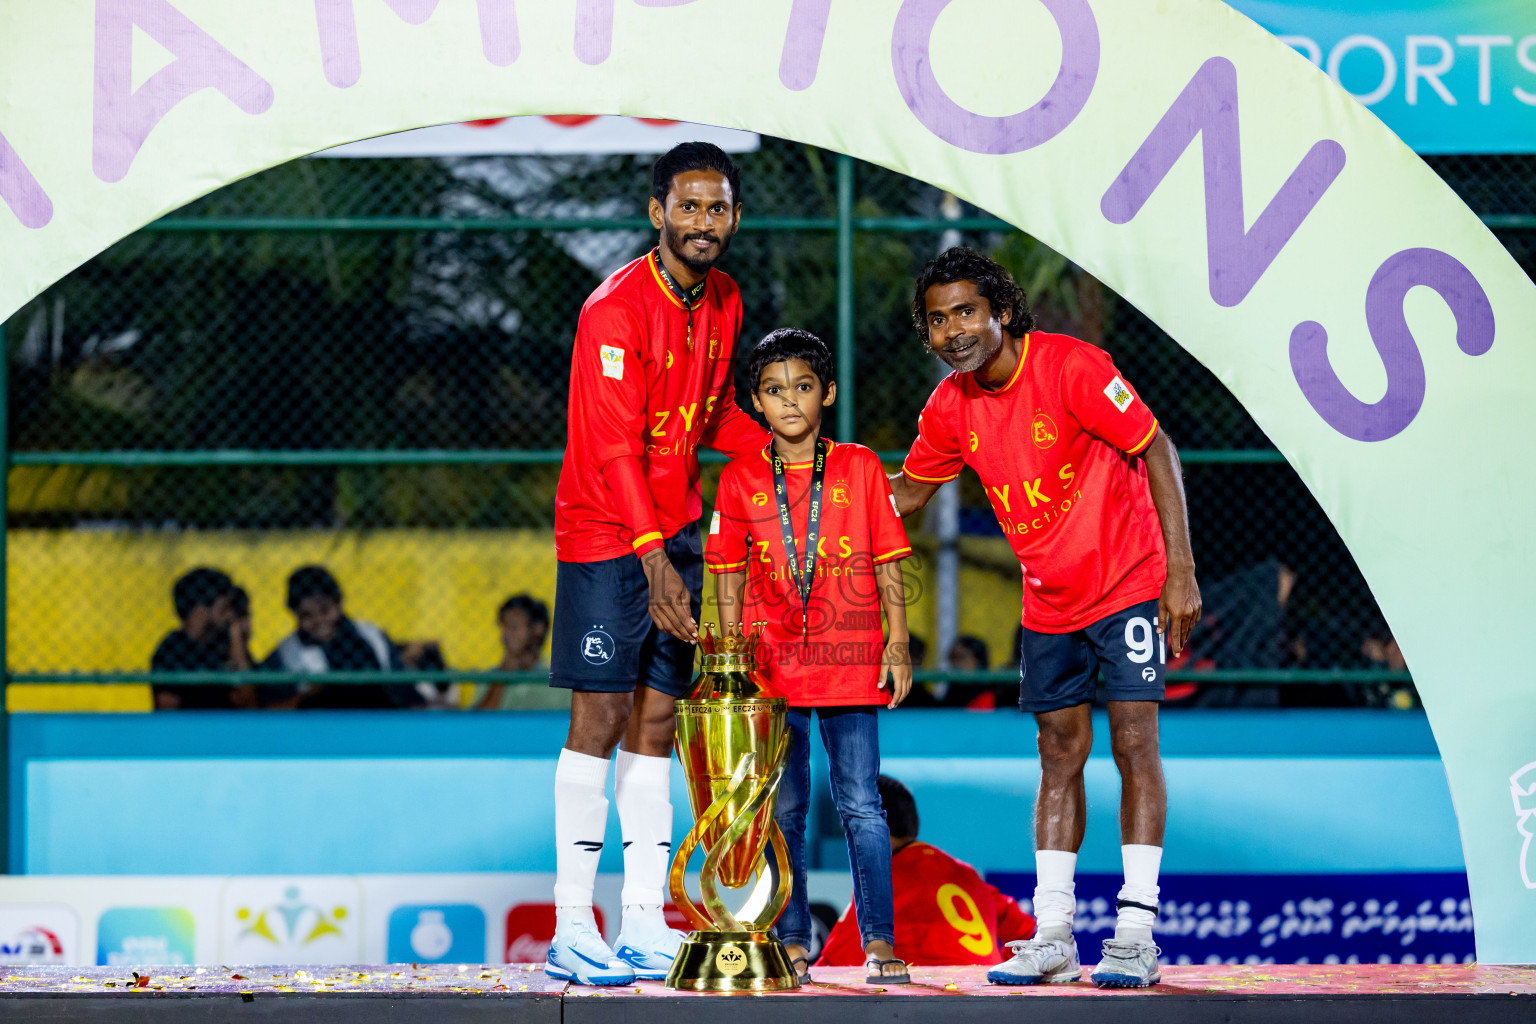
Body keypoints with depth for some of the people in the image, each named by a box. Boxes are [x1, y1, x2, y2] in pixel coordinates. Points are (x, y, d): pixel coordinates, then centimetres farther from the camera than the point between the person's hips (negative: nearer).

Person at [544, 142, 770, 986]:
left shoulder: (723, 303, 6)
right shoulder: (616, 309, -18)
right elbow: (614, 449, -22)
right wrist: (654, 561, -28)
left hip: (674, 530, 7)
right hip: (605, 533, -7)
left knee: (655, 719, 6)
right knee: (601, 716, -8)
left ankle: (645, 926, 8)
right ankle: (571, 932, -5)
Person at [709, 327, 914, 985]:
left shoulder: (860, 467, 2)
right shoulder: (739, 480, 4)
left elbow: (888, 562, 4)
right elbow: (729, 577, 9)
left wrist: (898, 646, -1)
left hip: (850, 661, -1)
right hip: (772, 668, 1)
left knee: (860, 804, -3)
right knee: (783, 808, 4)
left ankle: (880, 941, 0)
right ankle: (793, 942, 11)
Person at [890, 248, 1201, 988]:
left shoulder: (1071, 367, -20)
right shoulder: (951, 405, -2)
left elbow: (1156, 452, -16)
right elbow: (909, 490, 15)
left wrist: (1181, 572, -20)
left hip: (1127, 585, -6)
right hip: (1048, 603, 6)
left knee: (1134, 745, -9)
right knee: (1059, 756, 7)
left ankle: (1135, 935, -9)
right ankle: (1052, 938, 9)